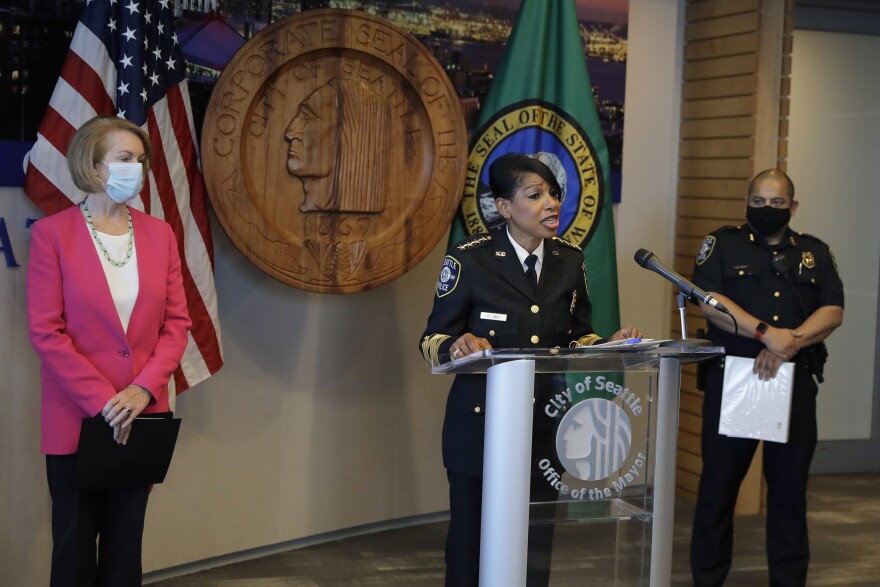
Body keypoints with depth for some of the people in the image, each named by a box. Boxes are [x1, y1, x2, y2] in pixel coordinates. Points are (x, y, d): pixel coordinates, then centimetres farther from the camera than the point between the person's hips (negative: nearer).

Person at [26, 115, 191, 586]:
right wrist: (102, 401, -15)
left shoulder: (159, 234, 6)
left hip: (141, 418, 3)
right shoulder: (52, 233, -6)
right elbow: (45, 331, -10)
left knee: (125, 546, 11)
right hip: (75, 419, -3)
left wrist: (144, 389, -11)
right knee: (75, 547, 7)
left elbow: (176, 322, 4)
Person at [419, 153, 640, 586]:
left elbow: (577, 336, 12)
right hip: (482, 421, -4)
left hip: (546, 422, 4)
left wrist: (610, 343, -8)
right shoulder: (470, 259, -10)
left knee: (535, 545, 10)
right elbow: (432, 340, -6)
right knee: (471, 537, 7)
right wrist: (459, 345, -28)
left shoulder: (569, 261, 4)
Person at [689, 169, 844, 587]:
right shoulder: (723, 244, 6)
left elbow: (833, 312, 0)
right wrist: (766, 333, -20)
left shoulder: (815, 253, 13)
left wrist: (790, 345, -16)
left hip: (795, 383, 2)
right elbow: (709, 300, -10)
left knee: (790, 485, 6)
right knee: (719, 482, 2)